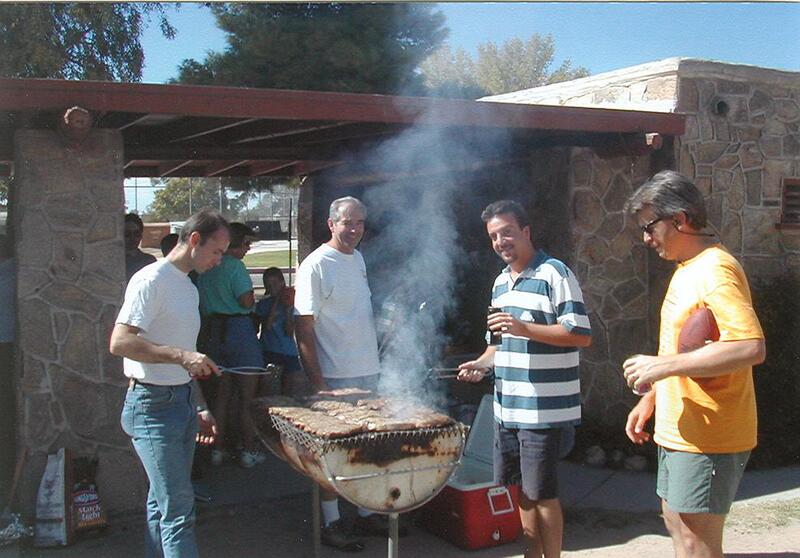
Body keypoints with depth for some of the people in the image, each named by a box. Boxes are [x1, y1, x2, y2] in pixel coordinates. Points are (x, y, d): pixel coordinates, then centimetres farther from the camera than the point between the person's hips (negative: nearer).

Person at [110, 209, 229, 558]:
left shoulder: (189, 288, 17)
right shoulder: (151, 280, -11)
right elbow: (119, 342, -21)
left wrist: (200, 408, 19)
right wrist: (181, 355, -27)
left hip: (183, 403, 9)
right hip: (153, 406, -9)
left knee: (162, 504, 14)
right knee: (179, 509, -10)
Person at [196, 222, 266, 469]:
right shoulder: (234, 265, -13)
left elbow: (202, 305, 13)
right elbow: (246, 301, -19)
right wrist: (252, 299, 3)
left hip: (212, 331, 7)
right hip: (238, 327, -7)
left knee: (221, 393, 15)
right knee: (247, 394, 3)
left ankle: (218, 449, 19)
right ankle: (249, 450, 8)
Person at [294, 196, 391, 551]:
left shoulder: (358, 259, 10)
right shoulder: (316, 265, -14)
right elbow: (303, 328, -16)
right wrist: (317, 382, -19)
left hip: (368, 373, 8)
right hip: (336, 376, -8)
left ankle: (365, 513, 29)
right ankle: (331, 524, 15)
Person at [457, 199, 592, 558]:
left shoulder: (555, 274, -11)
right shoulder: (501, 282, 15)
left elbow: (581, 335, -16)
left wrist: (525, 328, -25)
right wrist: (483, 362, 6)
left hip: (544, 409, -8)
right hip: (507, 407, 8)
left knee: (542, 493, 2)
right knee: (522, 489, 16)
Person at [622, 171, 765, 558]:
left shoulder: (715, 270, -20)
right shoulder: (686, 269, 13)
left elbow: (751, 347, -31)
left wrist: (662, 366, -28)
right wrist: (651, 398, 18)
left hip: (708, 436, -10)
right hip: (678, 429, 10)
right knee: (676, 522, 21)